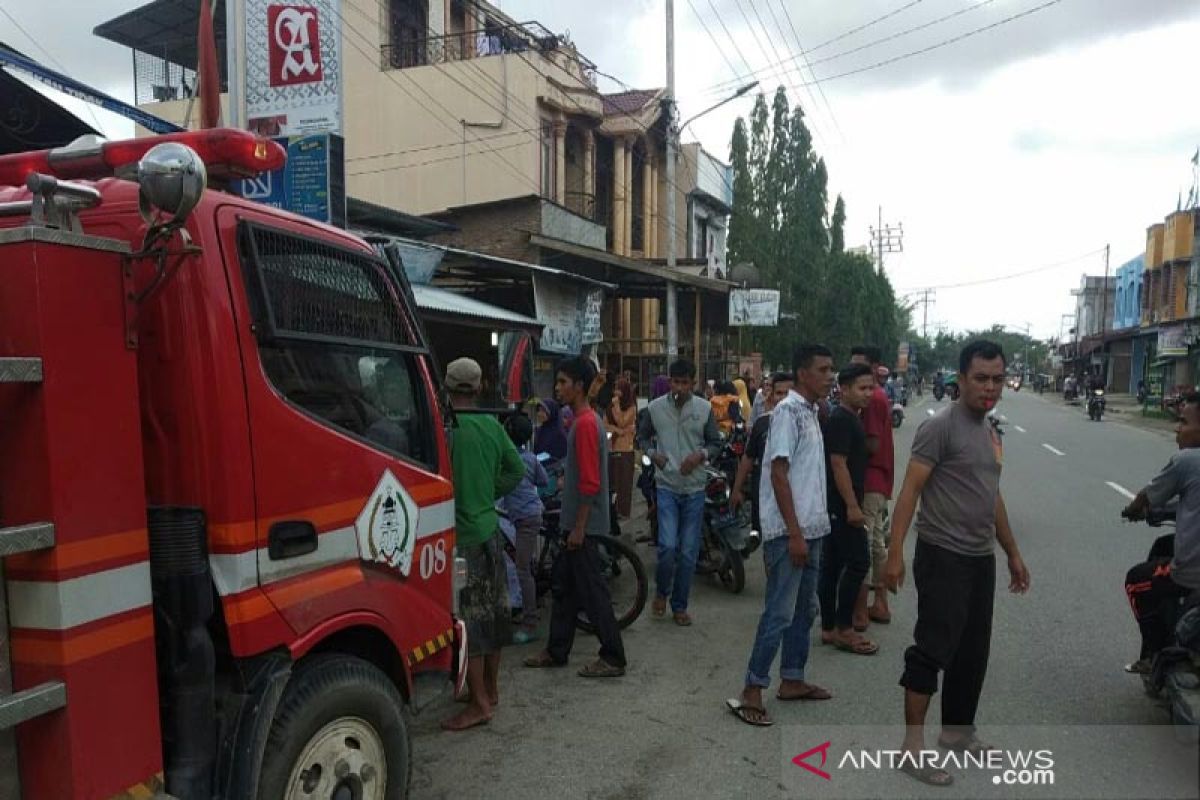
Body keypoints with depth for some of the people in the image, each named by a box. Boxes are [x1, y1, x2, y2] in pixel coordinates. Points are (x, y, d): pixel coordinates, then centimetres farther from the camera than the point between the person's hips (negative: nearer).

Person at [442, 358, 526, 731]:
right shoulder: (492, 425, 2)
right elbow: (517, 470, 9)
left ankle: (479, 703, 7)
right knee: (493, 610, 16)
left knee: (468, 618, 0)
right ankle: (491, 687, 31)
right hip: (490, 529, 7)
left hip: (461, 535, -7)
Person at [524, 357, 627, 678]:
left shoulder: (585, 423, -19)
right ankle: (556, 651, 27)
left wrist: (579, 527, -20)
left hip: (583, 524, -10)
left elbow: (590, 482, -22)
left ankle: (613, 659, 8)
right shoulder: (584, 420, 12)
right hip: (576, 520, 10)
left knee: (591, 591, -2)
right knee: (564, 585, 16)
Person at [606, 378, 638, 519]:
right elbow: (604, 424, 5)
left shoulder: (631, 408, -1)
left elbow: (622, 423, -11)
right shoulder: (610, 407, 14)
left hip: (625, 450, -5)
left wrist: (616, 405, -8)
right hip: (610, 449, 5)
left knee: (624, 483, -2)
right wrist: (616, 430, -11)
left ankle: (623, 512, 3)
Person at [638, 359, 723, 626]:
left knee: (688, 552, 6)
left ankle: (679, 605, 23)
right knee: (668, 546, -11)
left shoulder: (704, 408, -1)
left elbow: (716, 443, 6)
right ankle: (661, 591, 18)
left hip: (694, 488, 1)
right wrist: (652, 453, -6)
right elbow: (642, 436, 13)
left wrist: (701, 455, -13)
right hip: (666, 486, -1)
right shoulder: (656, 407, -1)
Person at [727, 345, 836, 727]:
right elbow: (778, 474, -19)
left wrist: (809, 530, 18)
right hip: (789, 531, -9)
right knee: (780, 613, -6)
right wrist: (794, 534, -21)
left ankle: (792, 680, 28)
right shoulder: (788, 411, -14)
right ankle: (751, 692, 2)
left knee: (804, 609, 16)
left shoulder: (810, 412, 14)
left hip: (811, 528, 9)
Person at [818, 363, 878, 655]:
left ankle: (829, 628, 17)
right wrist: (852, 506, -22)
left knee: (832, 564, 11)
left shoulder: (850, 418, 16)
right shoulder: (841, 420, -15)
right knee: (858, 562, -6)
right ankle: (843, 630, 1)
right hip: (842, 505, -10)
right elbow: (838, 464, -20)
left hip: (837, 505, 10)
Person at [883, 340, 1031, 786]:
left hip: (982, 560, 9)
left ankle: (956, 732, 32)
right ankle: (912, 747, 4)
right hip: (944, 558, -8)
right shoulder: (939, 427, -13)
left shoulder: (991, 433, 14)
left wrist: (1013, 553, 23)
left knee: (973, 653, 16)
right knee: (933, 650, -5)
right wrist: (895, 554, -26)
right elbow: (910, 490, -18)